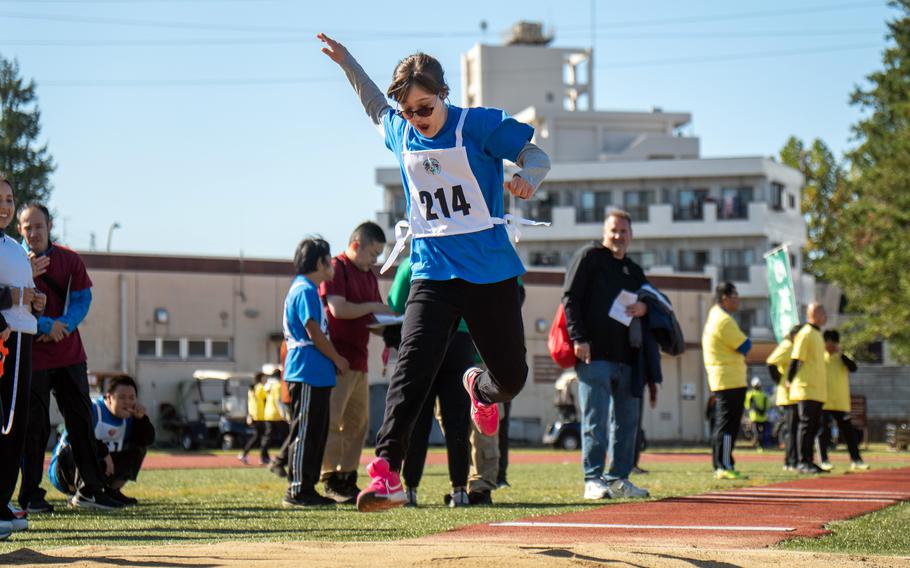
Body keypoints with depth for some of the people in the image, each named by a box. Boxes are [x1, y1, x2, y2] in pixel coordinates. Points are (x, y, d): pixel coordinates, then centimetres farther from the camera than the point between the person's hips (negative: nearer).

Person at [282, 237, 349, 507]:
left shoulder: (308, 289, 21)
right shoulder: (305, 290, -11)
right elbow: (314, 331, -16)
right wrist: (337, 359, -8)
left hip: (316, 374, 11)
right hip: (308, 372, -11)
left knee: (317, 433, 12)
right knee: (306, 433, -9)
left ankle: (307, 489, 15)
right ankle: (297, 490, -7)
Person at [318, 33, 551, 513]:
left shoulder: (480, 125, -8)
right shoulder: (400, 132, 6)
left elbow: (536, 156, -6)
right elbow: (377, 110, 29)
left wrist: (526, 179, -28)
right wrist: (346, 62, 24)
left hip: (491, 271, -2)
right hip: (432, 272, 2)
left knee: (512, 377, 9)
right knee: (413, 366, -21)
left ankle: (480, 387, 48)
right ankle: (386, 473, -29)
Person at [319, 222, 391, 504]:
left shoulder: (369, 276, 20)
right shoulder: (336, 268, -7)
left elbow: (373, 318, 23)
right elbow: (338, 309, -18)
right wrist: (372, 308, -9)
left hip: (359, 359, 9)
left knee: (358, 422, 10)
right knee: (332, 420, -8)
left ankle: (348, 479, 14)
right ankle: (331, 480, -8)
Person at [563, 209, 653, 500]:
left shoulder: (634, 271, 23)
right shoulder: (589, 256, 3)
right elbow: (570, 298, -4)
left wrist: (644, 307, -1)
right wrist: (579, 338, -14)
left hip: (626, 356, 7)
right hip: (593, 354, -7)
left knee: (627, 420, 7)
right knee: (595, 419, -8)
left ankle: (618, 478, 15)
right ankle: (593, 479, -6)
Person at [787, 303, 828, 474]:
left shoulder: (817, 335, 18)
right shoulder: (805, 334, -11)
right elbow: (796, 359, -13)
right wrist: (789, 381, -10)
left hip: (818, 391, 9)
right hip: (806, 389, -9)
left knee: (814, 426, 9)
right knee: (806, 424, -9)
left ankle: (809, 461, 13)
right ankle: (803, 462, -8)